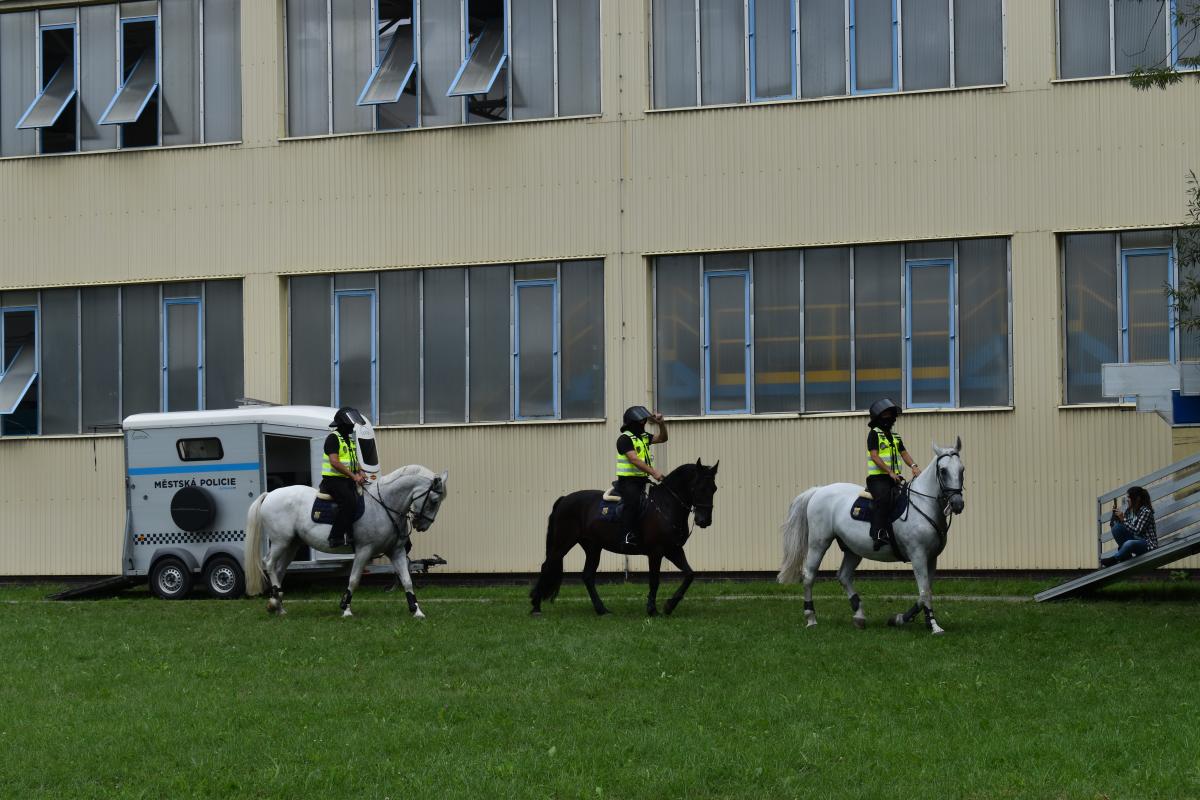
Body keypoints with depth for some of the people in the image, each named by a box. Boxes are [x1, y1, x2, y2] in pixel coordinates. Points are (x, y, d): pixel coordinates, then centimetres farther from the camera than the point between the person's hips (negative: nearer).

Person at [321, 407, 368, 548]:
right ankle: (336, 537, -27)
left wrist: (360, 472, 4)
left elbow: (354, 460, 26)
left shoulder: (350, 439, 20)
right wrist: (353, 476, -23)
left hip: (348, 480, 9)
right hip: (333, 479, -9)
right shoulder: (333, 438, -9)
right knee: (349, 502, -29)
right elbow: (334, 462, -20)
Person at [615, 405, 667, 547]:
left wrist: (661, 424, 1)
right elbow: (635, 460, -22)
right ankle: (628, 535, -34)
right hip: (628, 480, -9)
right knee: (633, 500, -32)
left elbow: (662, 438, 21)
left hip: (641, 480, 9)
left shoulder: (644, 437, 16)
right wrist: (653, 472, -30)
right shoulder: (625, 439, -11)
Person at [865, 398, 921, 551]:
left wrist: (914, 466, -8)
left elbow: (904, 454, 13)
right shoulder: (874, 434, -1)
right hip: (877, 477, -7)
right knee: (883, 499, -31)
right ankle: (878, 534, -37)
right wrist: (890, 472, -21)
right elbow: (874, 456, -11)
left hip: (894, 478, 7)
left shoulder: (895, 436, 22)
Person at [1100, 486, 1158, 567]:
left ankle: (1112, 560, -13)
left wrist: (1123, 519, -26)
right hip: (1135, 540, 7)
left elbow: (1136, 531, -22)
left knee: (1129, 544, -40)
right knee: (1116, 527, -13)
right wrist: (1114, 514, -6)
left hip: (1148, 544, -7)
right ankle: (1126, 556, -10)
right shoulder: (1129, 511, 7)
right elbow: (1112, 525, 10)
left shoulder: (1146, 511, -14)